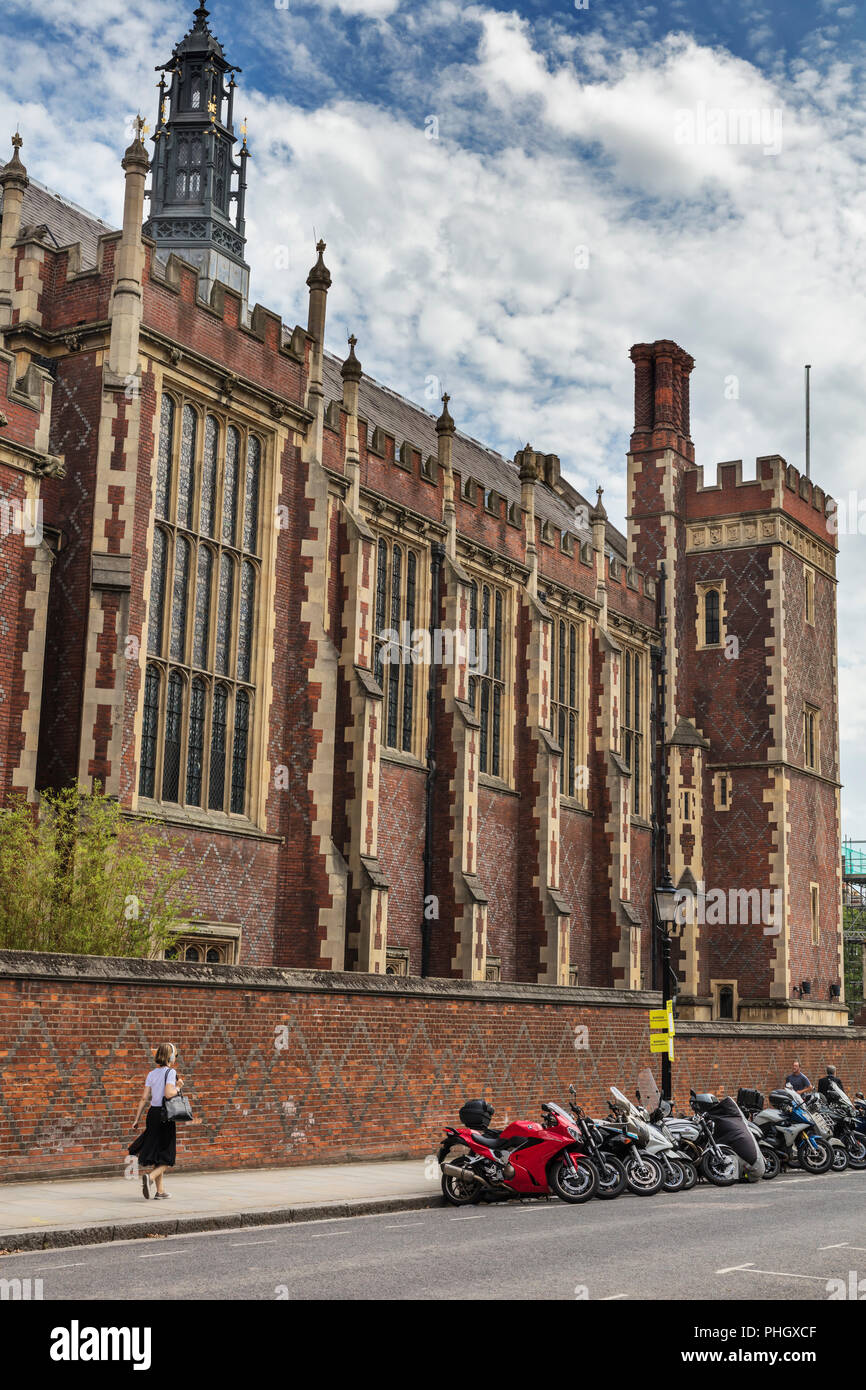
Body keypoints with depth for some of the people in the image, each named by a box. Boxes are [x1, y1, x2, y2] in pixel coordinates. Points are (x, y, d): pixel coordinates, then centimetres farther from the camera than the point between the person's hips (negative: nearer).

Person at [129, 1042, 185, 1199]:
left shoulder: (151, 1074, 9)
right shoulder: (170, 1072, -9)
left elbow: (144, 1098, 6)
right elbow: (168, 1093, -23)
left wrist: (137, 1119, 8)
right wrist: (178, 1087, -4)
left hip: (152, 1113, 6)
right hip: (165, 1115, -6)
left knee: (156, 1152, 14)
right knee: (166, 1156, 3)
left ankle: (159, 1189, 17)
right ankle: (151, 1177, -22)